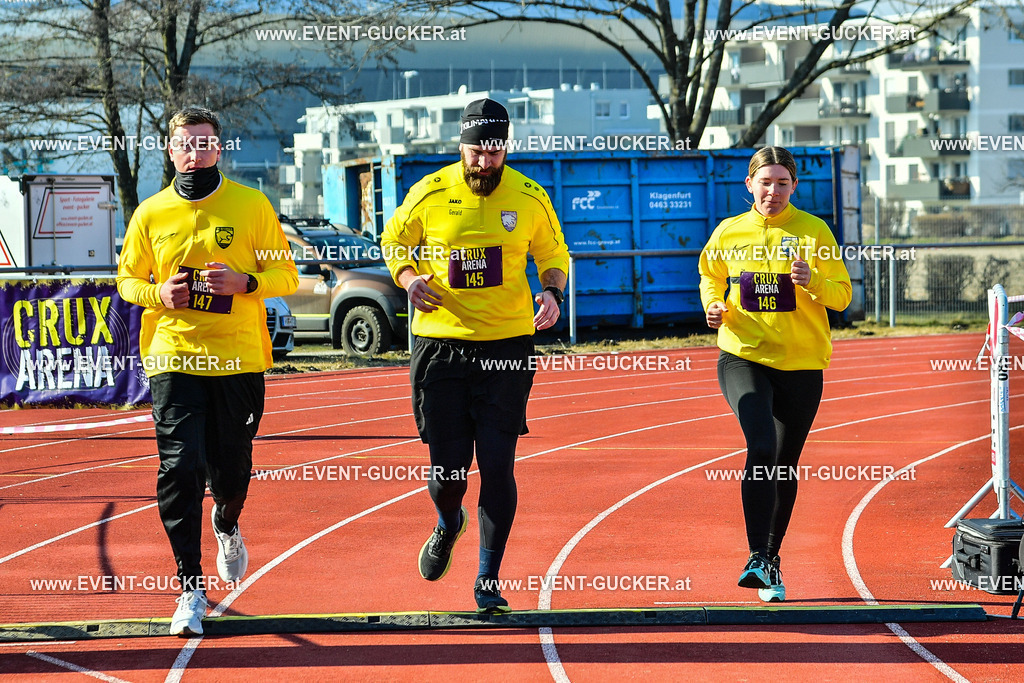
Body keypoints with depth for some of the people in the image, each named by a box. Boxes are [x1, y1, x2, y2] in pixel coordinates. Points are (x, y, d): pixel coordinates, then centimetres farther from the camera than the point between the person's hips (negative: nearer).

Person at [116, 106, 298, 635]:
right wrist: (158, 293, -8)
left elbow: (285, 275, 4)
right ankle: (190, 588, -5)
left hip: (238, 360, 0)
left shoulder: (252, 206, 2)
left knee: (231, 471, 7)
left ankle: (227, 526, 45)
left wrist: (244, 282, -16)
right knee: (180, 469, -11)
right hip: (173, 360, 0)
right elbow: (128, 279, 14)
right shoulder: (150, 214, 5)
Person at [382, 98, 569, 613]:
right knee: (448, 469, 0)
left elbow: (553, 255, 15)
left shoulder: (530, 198, 1)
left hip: (507, 345, 0)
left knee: (496, 465, -6)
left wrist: (552, 292, -6)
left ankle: (488, 581, 6)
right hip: (440, 344, 0)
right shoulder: (430, 193, -2)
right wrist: (409, 278, -8)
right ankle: (448, 524, 38)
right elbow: (393, 241, 13)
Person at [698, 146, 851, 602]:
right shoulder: (728, 233, 4)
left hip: (801, 364, 1)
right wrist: (714, 307, 0)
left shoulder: (814, 232, -1)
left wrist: (812, 279, -21)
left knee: (785, 466, 10)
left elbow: (842, 295, 0)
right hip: (743, 357, -1)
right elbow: (710, 279, 21)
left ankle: (771, 558, 29)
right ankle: (757, 556, -24)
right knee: (761, 447, -24)